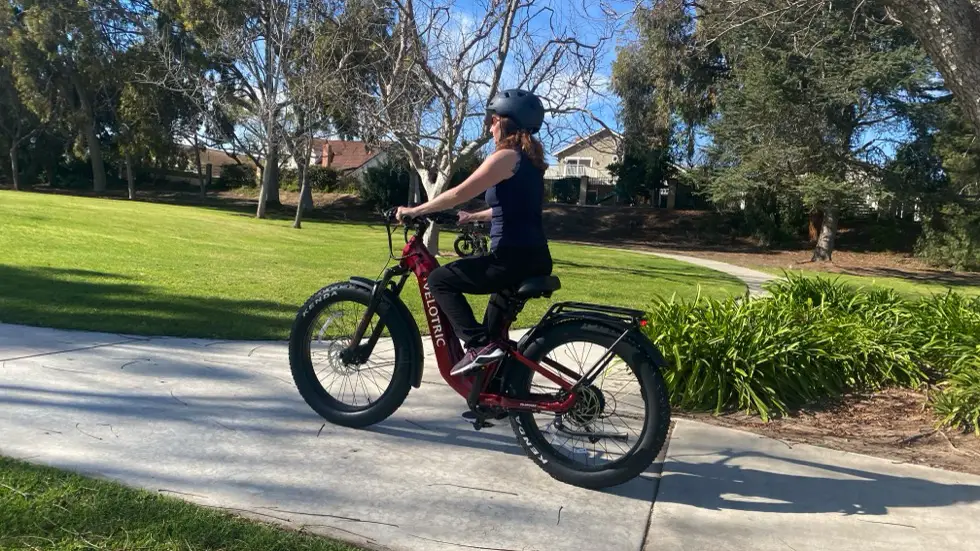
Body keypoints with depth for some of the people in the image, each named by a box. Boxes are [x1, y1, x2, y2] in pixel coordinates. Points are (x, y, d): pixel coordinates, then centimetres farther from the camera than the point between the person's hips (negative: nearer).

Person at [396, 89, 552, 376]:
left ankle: (479, 344, -7)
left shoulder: (506, 156, -11)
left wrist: (416, 210, -6)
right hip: (533, 259, 10)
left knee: (439, 280, -1)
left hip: (513, 259, -10)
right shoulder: (528, 159, 17)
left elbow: (459, 193, -15)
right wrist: (473, 217, 36)